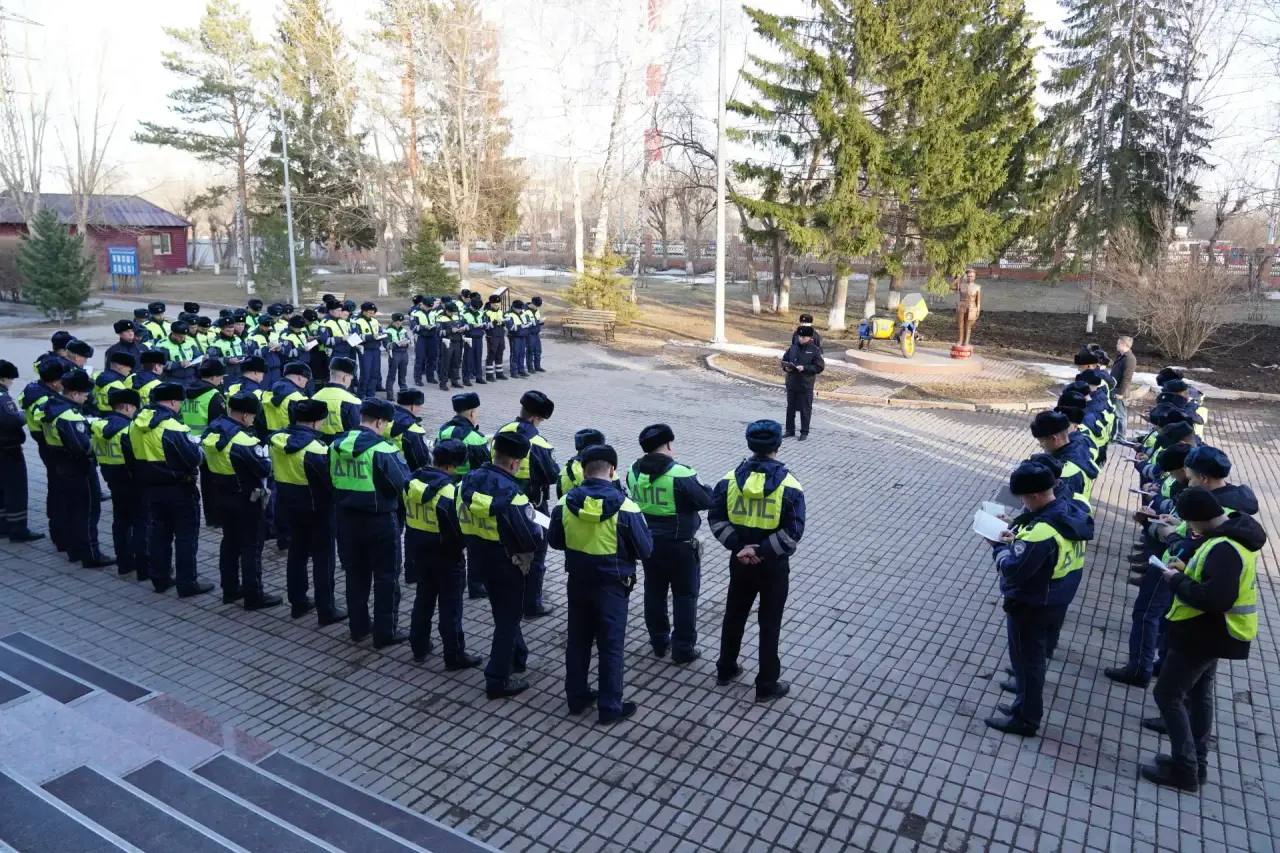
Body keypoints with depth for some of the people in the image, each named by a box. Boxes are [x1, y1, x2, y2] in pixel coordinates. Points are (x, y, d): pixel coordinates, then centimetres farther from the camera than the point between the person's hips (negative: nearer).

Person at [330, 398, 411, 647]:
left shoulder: (337, 445, 0)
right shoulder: (382, 449, -20)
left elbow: (333, 480, 11)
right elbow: (402, 483, -15)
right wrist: (398, 459, 0)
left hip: (347, 518, 6)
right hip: (379, 521, -6)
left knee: (355, 573, 19)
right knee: (386, 577, 7)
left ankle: (358, 626, 30)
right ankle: (385, 633, 12)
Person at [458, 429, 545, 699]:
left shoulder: (470, 480, -6)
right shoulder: (510, 494, -29)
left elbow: (463, 520, 6)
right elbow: (532, 538, -27)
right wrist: (539, 530, -6)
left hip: (479, 558, 8)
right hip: (506, 565, -8)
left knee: (504, 610, 26)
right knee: (507, 619, 9)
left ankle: (517, 658, 44)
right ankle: (498, 681, 18)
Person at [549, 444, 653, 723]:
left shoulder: (566, 503, -9)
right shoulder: (625, 507, -20)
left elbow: (554, 541, 5)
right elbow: (645, 549, -11)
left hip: (577, 582, 4)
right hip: (611, 585, -4)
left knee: (578, 641, 18)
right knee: (611, 646, 8)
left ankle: (576, 697, 31)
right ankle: (610, 707, 18)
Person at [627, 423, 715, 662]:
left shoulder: (634, 471, -5)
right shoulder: (680, 474, -23)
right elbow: (707, 501, -15)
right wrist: (698, 484, 3)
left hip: (649, 542, 6)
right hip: (680, 546, -5)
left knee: (654, 592, 19)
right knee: (685, 596, 9)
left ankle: (659, 641, 31)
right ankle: (683, 649, 15)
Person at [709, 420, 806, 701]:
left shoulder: (730, 480, -5)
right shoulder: (789, 486, -14)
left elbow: (716, 519, -6)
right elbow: (793, 533, -20)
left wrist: (740, 547, -9)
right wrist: (762, 552, -15)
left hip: (740, 562, 3)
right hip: (773, 566, -3)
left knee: (734, 615, 21)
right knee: (769, 624, 9)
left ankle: (725, 670, 36)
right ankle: (767, 685, 20)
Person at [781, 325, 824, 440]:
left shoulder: (815, 350, -8)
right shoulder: (793, 348, 5)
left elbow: (820, 367, -11)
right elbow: (784, 360, 14)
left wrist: (804, 368, -21)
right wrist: (786, 367, -8)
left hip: (806, 385, -4)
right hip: (791, 383, 5)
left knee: (805, 409, 5)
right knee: (790, 408, 13)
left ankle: (804, 432, 16)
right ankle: (790, 430, 25)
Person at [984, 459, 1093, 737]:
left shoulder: (1042, 531, -34)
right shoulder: (1072, 511, -5)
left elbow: (1014, 569, -29)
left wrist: (1000, 546, -12)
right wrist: (1017, 535, -3)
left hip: (1031, 607, -9)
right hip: (1057, 602, 9)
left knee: (1026, 661, 9)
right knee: (1036, 657, 23)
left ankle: (1026, 720, 25)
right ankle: (1025, 705, 40)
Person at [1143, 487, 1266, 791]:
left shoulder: (1224, 548, -29)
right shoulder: (1234, 530, 4)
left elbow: (1216, 598, -35)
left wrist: (1177, 582, -23)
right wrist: (1188, 570, 4)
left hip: (1205, 633, -11)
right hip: (1211, 630, 11)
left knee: (1167, 694, -1)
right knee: (1199, 693, 20)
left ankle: (1184, 770, 7)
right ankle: (1196, 763, 32)